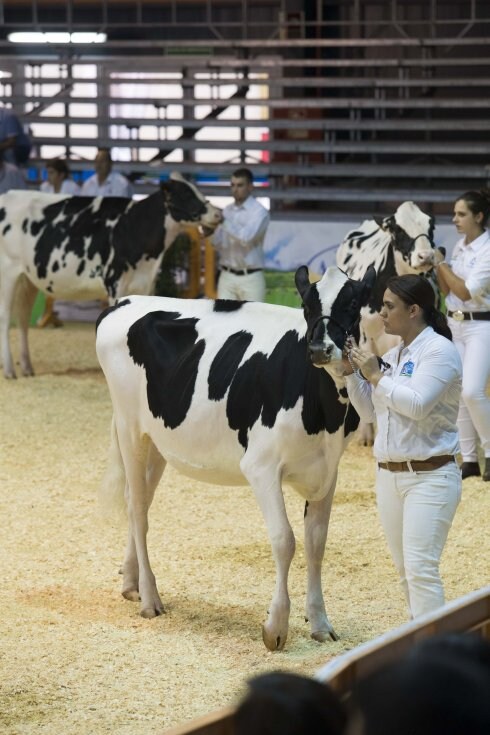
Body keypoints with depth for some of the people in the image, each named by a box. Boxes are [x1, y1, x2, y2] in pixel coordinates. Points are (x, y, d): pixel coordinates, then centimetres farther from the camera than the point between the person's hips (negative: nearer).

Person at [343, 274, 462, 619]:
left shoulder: (439, 350, -11)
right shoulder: (393, 355, 11)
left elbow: (417, 404, -23)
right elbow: (369, 412, 16)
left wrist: (376, 376, -15)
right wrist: (353, 373, 3)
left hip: (430, 477, -8)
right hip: (389, 474, 8)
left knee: (421, 568, -14)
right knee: (405, 569, 11)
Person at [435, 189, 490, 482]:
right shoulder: (460, 246, 9)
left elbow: (466, 291, -19)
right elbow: (447, 290, 12)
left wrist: (443, 264, -12)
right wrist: (437, 268, -4)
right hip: (455, 325, 8)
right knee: (458, 393, 5)